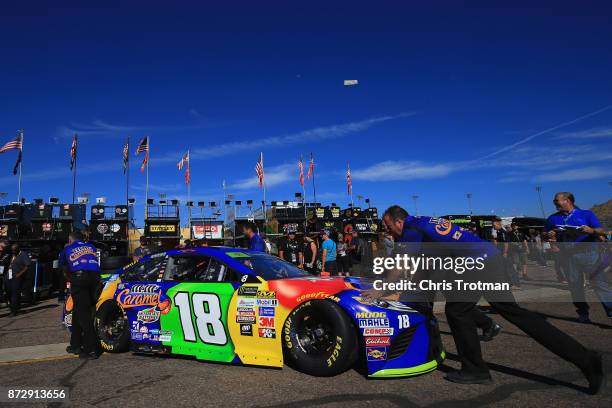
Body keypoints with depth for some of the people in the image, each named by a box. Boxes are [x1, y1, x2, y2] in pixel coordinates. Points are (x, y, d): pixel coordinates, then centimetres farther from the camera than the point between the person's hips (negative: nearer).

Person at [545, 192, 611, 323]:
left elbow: (601, 231, 1)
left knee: (599, 281, -6)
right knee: (574, 284, 7)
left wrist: (592, 231, -21)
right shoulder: (553, 218, 13)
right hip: (568, 255, 3)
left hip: (588, 252, -3)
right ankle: (583, 312, 18)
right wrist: (549, 236, -6)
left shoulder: (586, 214, 5)